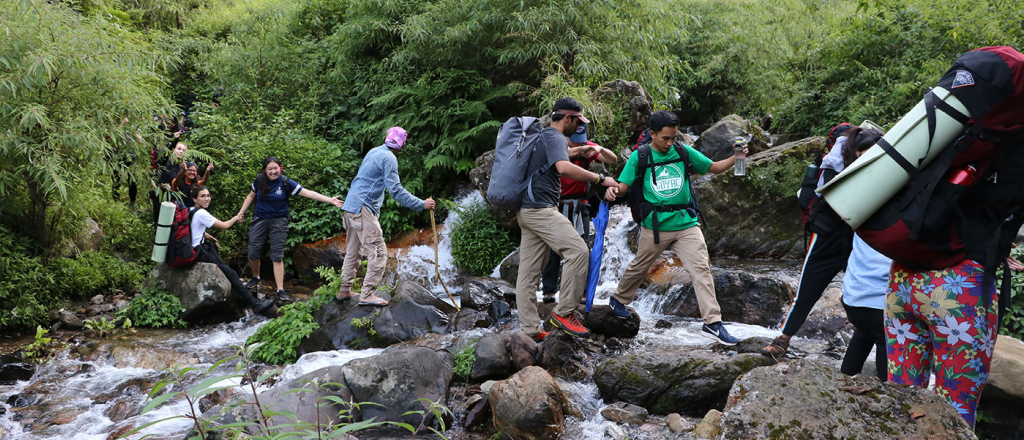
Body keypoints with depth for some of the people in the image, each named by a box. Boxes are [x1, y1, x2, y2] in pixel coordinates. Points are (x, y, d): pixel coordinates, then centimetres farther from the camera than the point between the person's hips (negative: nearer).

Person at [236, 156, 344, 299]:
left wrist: (329, 199, -22)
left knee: (277, 256, -5)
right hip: (260, 219, 2)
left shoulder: (286, 183, -10)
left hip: (279, 221, -2)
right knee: (253, 253, 1)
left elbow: (308, 193, -14)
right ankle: (255, 278, 32)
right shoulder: (259, 180, -2)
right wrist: (241, 213, 13)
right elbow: (251, 196, 14)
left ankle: (280, 290, -1)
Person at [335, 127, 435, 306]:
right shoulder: (389, 158, -13)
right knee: (378, 252, -7)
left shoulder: (374, 152, 16)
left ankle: (344, 291, 24)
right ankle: (367, 295, -8)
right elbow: (396, 190, -20)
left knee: (352, 251, 17)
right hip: (363, 209, -10)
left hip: (351, 206, 10)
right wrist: (422, 204, -18)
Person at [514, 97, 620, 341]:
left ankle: (530, 330, 7)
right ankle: (563, 312, -11)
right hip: (540, 209, -11)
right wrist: (600, 179, -21)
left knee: (528, 273, 6)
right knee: (578, 251, -15)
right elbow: (564, 168, -26)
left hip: (527, 209, 11)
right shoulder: (555, 137, -8)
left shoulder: (542, 136, 23)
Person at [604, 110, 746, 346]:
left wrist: (736, 158, -8)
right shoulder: (639, 157, -3)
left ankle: (712, 322, -6)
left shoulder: (684, 151, 3)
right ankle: (619, 299, 42)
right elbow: (624, 185, -6)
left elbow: (714, 167, 9)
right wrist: (612, 190, -28)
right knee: (639, 267, 16)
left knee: (701, 269, -9)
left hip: (686, 223, 1)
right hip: (655, 225, -1)